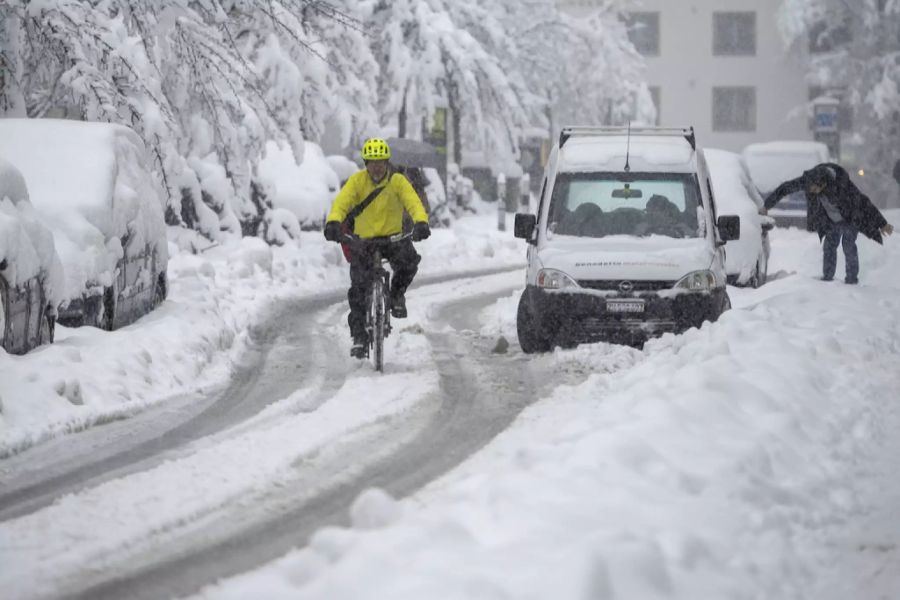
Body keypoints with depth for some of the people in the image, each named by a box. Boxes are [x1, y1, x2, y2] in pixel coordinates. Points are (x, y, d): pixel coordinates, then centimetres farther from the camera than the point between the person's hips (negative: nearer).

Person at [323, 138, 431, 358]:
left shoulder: (397, 181, -7)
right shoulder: (357, 180, -7)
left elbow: (413, 203, -20)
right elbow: (341, 202, -20)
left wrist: (421, 223, -42)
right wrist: (333, 223, -42)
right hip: (363, 240, 0)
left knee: (409, 260, -30)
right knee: (358, 288, -12)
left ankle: (397, 294, 0)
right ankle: (359, 335, 0)